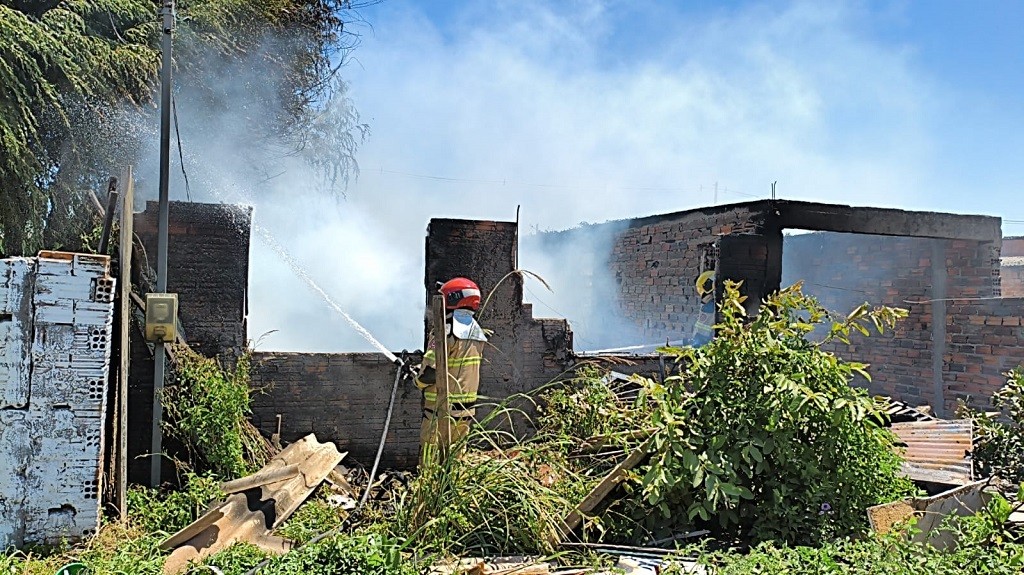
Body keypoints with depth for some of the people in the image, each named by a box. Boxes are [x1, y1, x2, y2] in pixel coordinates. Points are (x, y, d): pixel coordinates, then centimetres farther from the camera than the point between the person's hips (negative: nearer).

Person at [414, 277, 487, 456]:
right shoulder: (477, 332, 8)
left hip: (441, 409, -7)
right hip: (466, 409, 7)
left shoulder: (447, 332, -16)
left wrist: (419, 380, 3)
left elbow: (430, 371, -19)